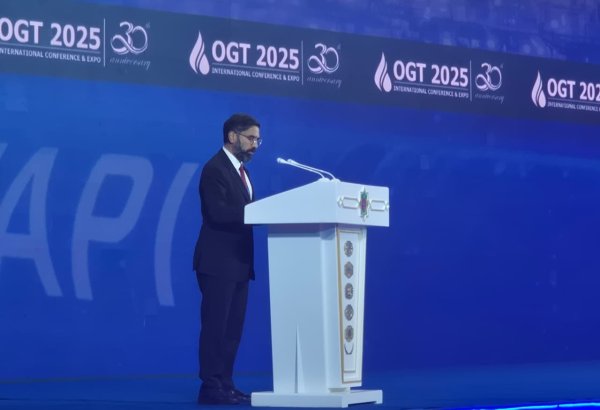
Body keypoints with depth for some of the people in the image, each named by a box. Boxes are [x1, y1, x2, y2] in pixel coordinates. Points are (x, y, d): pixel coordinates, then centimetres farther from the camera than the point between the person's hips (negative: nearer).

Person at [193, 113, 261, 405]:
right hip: (218, 262, -9)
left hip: (237, 262, 9)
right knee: (215, 326, -6)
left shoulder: (240, 170, 19)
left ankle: (225, 385, 13)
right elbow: (218, 212, -22)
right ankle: (211, 388, -3)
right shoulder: (215, 169, -11)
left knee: (232, 327, 9)